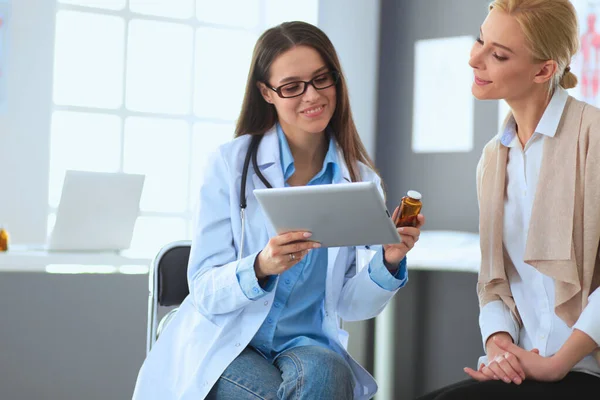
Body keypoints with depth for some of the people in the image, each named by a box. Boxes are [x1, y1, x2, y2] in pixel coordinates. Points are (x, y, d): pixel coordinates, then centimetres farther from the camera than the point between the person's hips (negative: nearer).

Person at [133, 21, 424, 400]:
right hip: (223, 346, -2)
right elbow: (205, 294, -9)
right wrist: (260, 267, -29)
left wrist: (389, 261, -18)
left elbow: (352, 304, 2)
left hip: (307, 345, 2)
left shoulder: (361, 180, 5)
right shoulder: (231, 163, -5)